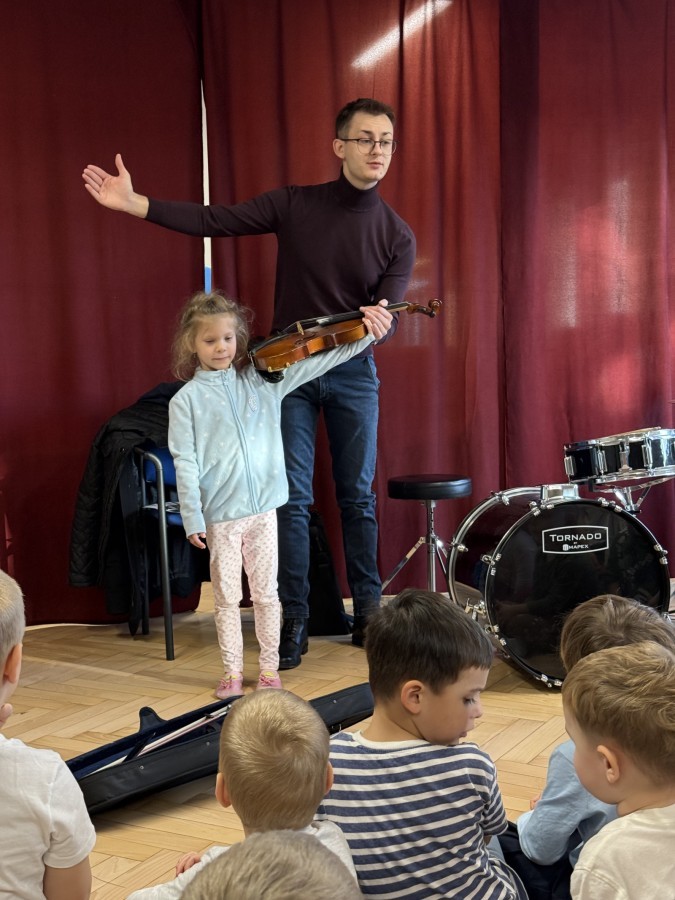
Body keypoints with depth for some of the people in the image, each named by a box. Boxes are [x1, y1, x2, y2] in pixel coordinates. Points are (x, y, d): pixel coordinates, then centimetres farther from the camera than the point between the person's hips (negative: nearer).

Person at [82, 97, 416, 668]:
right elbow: (217, 221, -8)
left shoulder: (397, 235, -3)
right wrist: (135, 204, -17)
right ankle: (294, 619, 7)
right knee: (291, 498, -1)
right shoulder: (295, 204, -3)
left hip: (352, 371, 0)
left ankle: (369, 610, 18)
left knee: (358, 496, 6)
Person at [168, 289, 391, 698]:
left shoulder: (262, 381, 6)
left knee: (266, 591, 8)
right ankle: (233, 672, 19)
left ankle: (270, 668, 21)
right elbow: (185, 463, -4)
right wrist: (192, 518, -9)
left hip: (263, 508, 2)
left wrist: (367, 334, -5)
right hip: (219, 515, -2)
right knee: (227, 596, 7)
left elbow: (315, 362, 3)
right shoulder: (186, 400, -1)